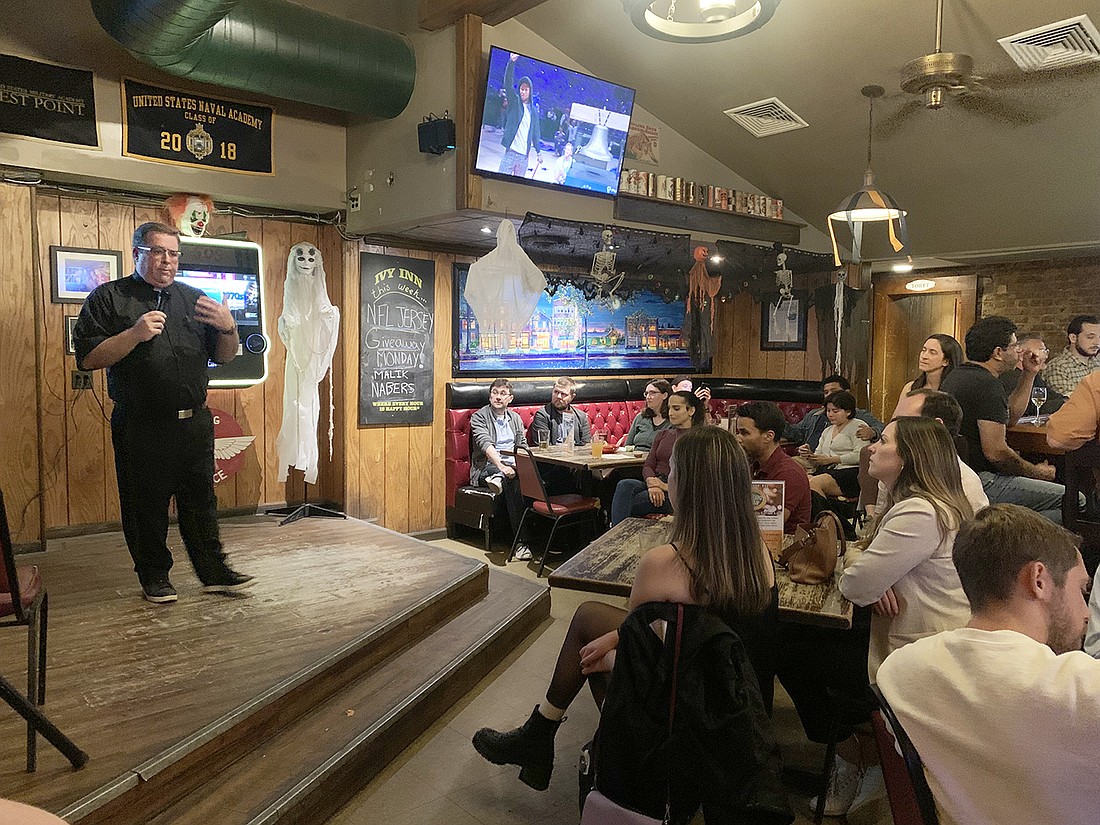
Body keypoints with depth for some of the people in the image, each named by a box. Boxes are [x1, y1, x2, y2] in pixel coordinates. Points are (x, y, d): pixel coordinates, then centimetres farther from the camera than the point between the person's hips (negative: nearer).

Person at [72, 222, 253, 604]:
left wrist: (228, 328, -7)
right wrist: (134, 334, -18)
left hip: (195, 423, 3)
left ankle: (213, 571, 19)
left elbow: (224, 357, 14)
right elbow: (87, 358, -7)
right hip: (140, 427, -3)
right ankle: (154, 576, 21)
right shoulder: (108, 298, 2)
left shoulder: (194, 299, 14)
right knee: (146, 504, 6)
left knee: (200, 500, 9)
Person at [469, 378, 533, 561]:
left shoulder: (515, 418, 19)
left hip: (512, 465, 5)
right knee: (512, 481, -35)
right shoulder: (479, 417, 1)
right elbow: (485, 444, -16)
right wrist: (501, 466, -31)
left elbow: (523, 447, 16)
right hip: (487, 466, -5)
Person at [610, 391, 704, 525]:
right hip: (653, 486, 5)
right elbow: (648, 466, 13)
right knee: (625, 485, -30)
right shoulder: (662, 435, 23)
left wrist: (667, 486, -18)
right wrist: (651, 481, -11)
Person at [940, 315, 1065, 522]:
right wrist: (1037, 472, -4)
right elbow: (996, 452, -20)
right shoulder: (987, 384, -17)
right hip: (979, 480, -10)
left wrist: (1029, 375, 21)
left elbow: (1010, 417, 26)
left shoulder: (960, 374, 16)